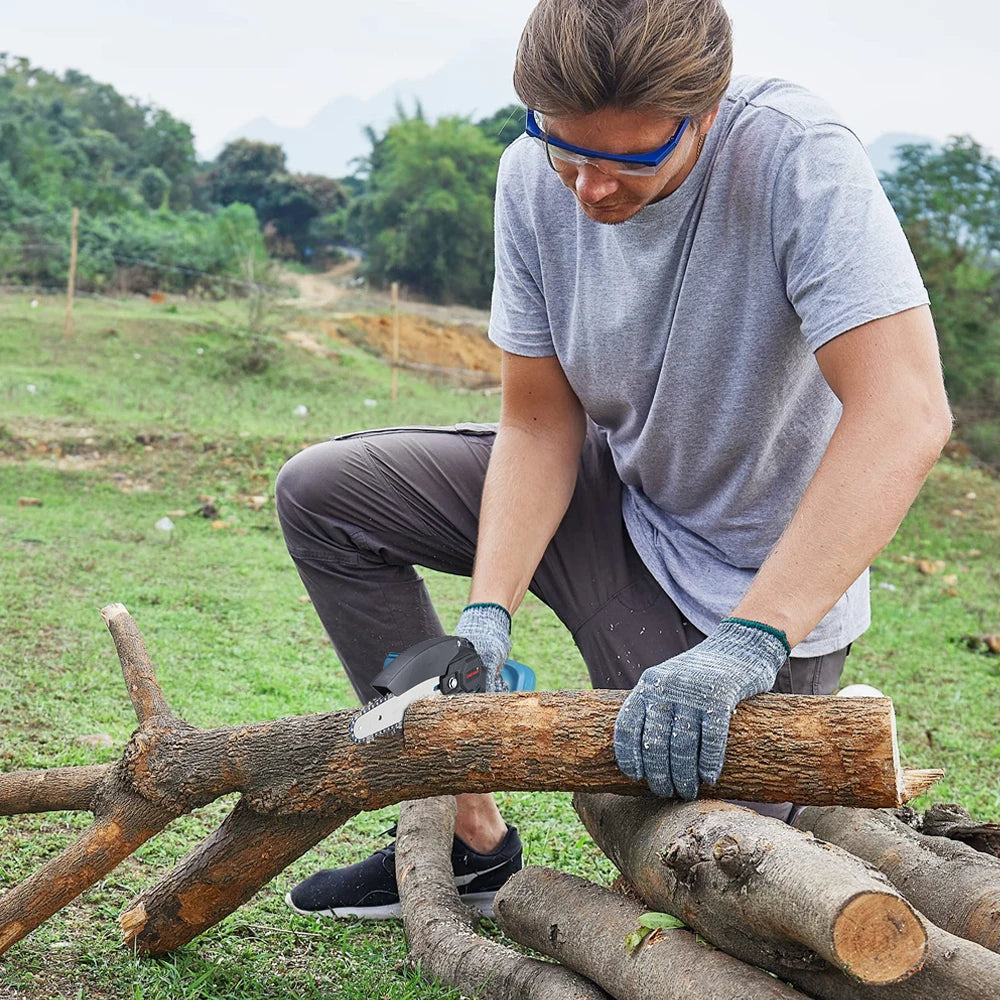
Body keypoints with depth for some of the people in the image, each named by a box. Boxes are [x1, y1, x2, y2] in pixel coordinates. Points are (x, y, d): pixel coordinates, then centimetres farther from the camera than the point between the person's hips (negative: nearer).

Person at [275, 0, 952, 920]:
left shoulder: (797, 157, -31)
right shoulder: (537, 175, -14)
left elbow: (905, 415, -40)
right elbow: (539, 422, -8)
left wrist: (749, 640, -48)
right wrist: (486, 614, -22)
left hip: (758, 576, -5)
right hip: (608, 488, 6)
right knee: (319, 494, -2)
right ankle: (472, 841, 6)